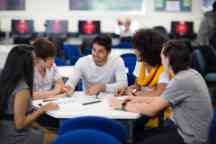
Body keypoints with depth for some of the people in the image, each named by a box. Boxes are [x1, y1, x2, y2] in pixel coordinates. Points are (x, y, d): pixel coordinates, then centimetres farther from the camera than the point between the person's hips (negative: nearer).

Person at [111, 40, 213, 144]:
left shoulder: (181, 80, -25)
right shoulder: (190, 73, 4)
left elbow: (151, 110, -20)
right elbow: (163, 99, 15)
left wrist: (123, 105, -8)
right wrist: (138, 99, 11)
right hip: (189, 131, 9)